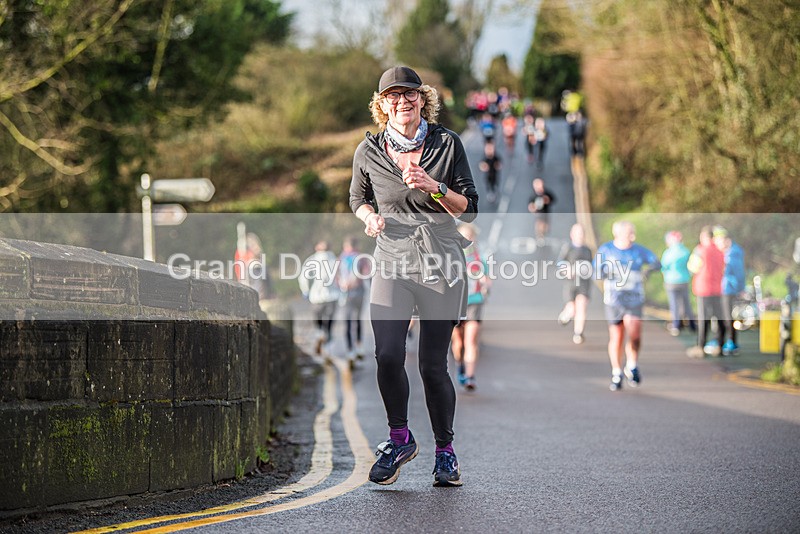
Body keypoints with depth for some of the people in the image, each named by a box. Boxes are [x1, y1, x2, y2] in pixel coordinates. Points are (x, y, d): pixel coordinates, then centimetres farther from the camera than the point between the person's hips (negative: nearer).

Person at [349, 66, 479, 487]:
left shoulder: (447, 144, 2)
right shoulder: (368, 152, 5)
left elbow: (468, 209, 2)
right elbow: (358, 199, 22)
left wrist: (433, 187, -15)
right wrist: (369, 217, -1)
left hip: (442, 262, 0)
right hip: (392, 261, 1)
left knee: (432, 364, -1)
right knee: (388, 354, -19)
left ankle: (445, 450, 19)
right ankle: (399, 438, 4)